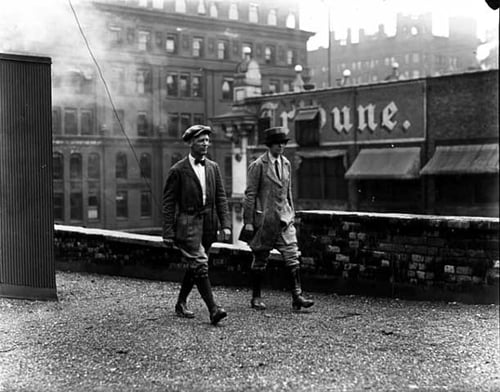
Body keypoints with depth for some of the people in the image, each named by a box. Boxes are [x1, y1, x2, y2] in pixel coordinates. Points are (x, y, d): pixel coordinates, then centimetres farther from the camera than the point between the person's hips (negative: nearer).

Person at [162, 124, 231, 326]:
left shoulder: (213, 167, 9)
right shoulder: (178, 170, -6)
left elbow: (221, 198, 10)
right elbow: (168, 203, -5)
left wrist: (226, 224, 0)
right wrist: (168, 233, -9)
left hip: (207, 224, 6)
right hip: (187, 224, -6)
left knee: (194, 266, 14)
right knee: (200, 265, -12)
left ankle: (181, 304, 29)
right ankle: (213, 309, -14)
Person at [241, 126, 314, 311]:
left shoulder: (286, 164, 10)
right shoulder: (258, 165, -8)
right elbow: (250, 194, -8)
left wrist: (291, 214, 17)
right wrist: (248, 222, -10)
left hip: (284, 218, 5)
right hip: (264, 218, -5)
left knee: (292, 256, -4)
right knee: (260, 260, 6)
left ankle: (297, 297, -4)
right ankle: (256, 297, 19)